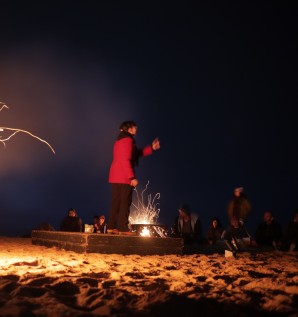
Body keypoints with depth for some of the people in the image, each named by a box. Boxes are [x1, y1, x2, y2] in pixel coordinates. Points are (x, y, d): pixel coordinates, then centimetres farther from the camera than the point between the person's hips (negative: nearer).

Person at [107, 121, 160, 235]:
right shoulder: (127, 139, -11)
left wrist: (151, 148, 23)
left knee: (116, 202, 9)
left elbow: (137, 154, 26)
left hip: (116, 176, 10)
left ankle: (111, 226, 8)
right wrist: (132, 177, -22)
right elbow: (125, 160, -20)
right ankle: (123, 227, -8)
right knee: (125, 202, -7)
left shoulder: (120, 140, 21)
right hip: (124, 177, -10)